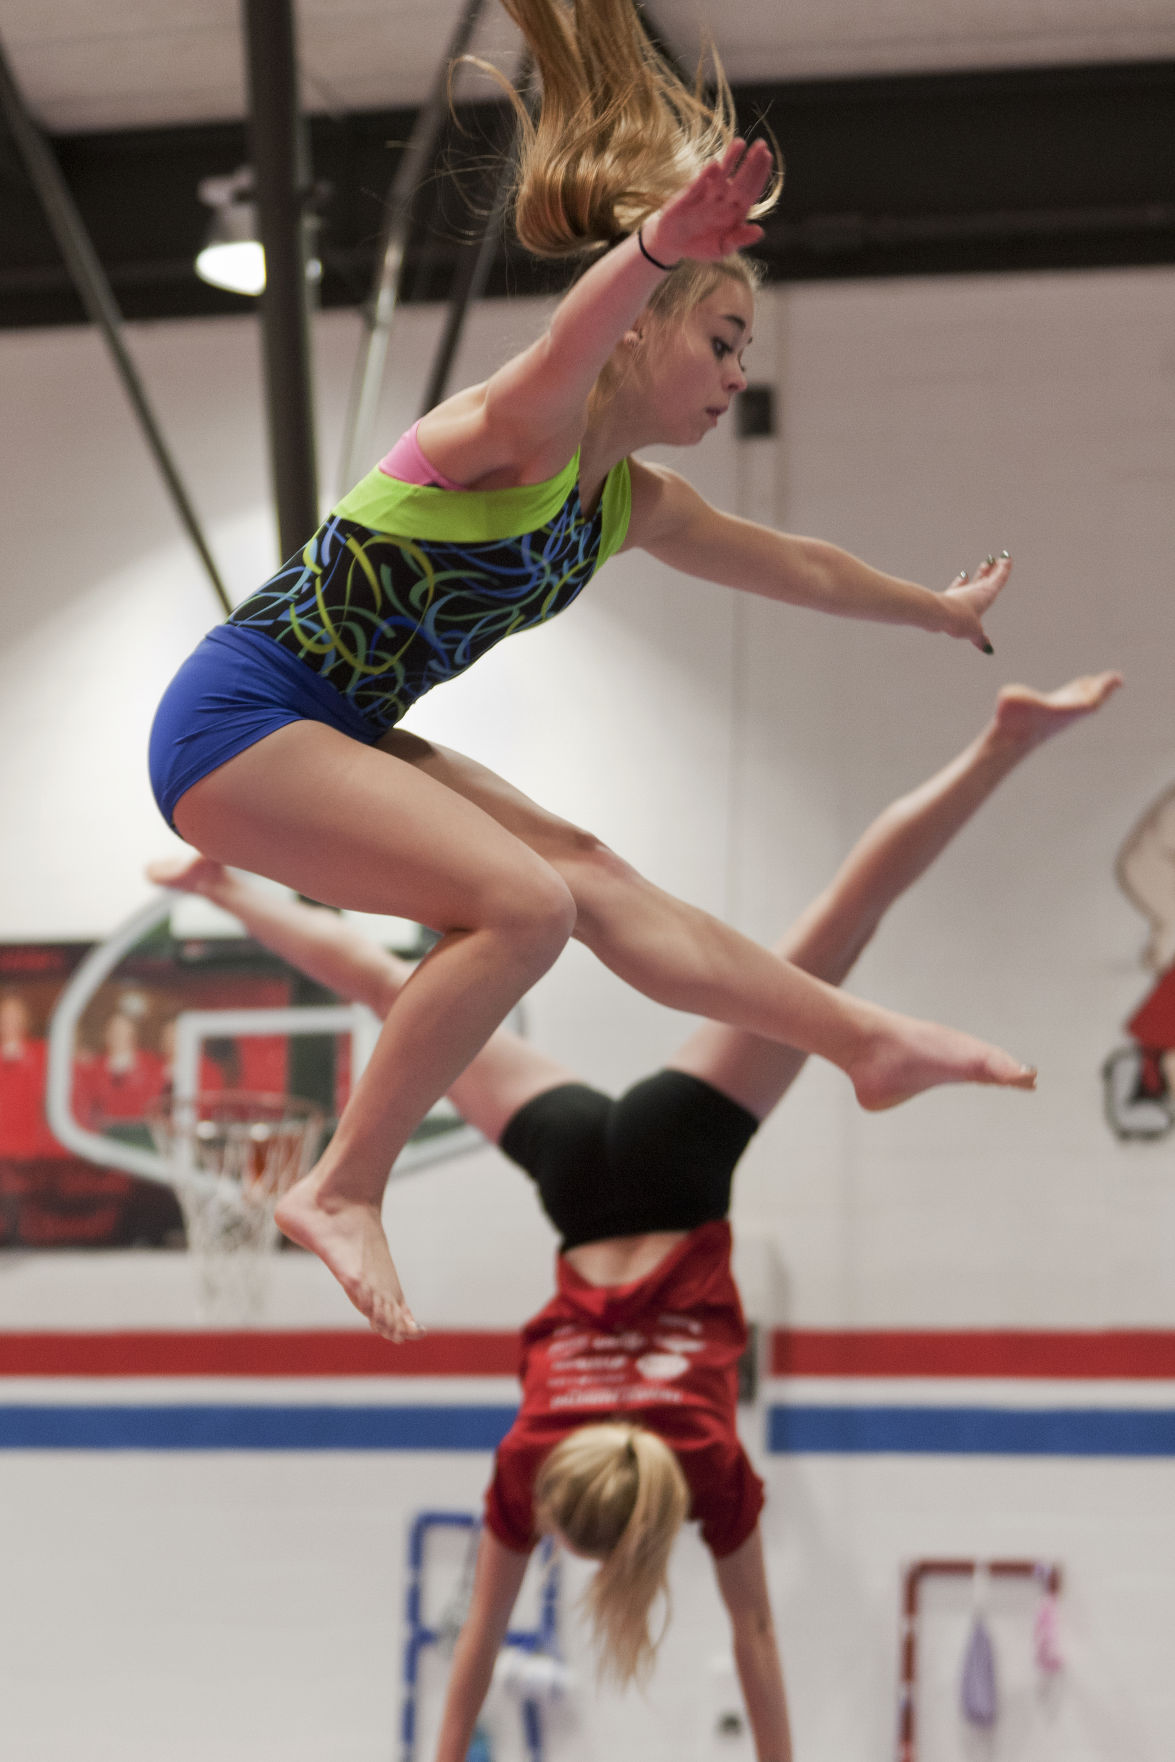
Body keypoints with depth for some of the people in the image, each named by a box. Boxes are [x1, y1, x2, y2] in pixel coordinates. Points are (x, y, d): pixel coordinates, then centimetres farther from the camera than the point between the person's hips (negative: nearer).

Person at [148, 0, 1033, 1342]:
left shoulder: (633, 506, 11)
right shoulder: (521, 437, -18)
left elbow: (797, 567, 29)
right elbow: (569, 346, -44)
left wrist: (942, 611, 43)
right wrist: (656, 250, -64)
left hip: (331, 738, 9)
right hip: (238, 714, -9)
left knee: (596, 882, 8)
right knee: (524, 902, -21)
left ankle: (870, 1044, 14)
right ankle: (343, 1191, -17)